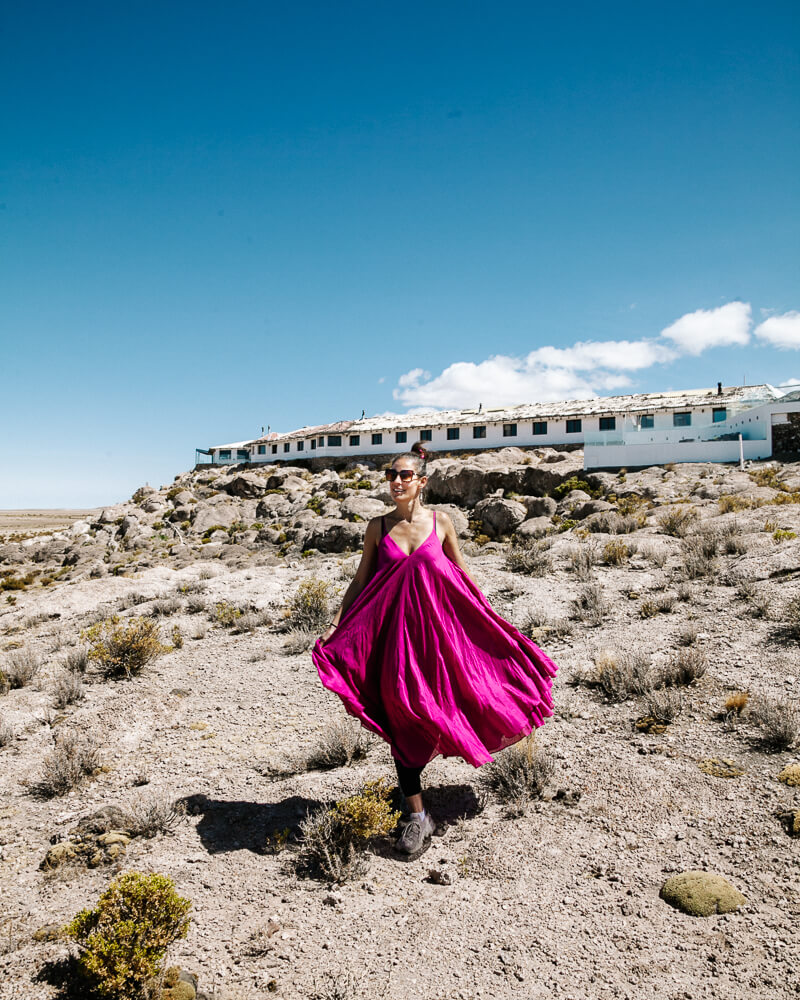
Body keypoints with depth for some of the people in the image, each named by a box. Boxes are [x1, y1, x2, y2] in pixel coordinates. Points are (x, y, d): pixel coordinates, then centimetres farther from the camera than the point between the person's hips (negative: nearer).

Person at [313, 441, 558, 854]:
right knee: (402, 723, 3)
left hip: (437, 626, 0)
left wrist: (493, 621, 10)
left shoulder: (440, 522, 0)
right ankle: (418, 816, 15)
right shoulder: (377, 527, 2)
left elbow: (464, 578, 9)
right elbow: (360, 581, 6)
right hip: (394, 632, 1)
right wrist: (334, 627, -2)